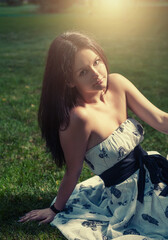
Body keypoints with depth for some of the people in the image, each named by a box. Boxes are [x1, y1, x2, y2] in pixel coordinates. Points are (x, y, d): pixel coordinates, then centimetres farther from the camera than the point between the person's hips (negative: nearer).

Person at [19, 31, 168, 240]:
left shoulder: (116, 84, -7)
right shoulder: (78, 116, -28)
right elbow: (73, 173, -14)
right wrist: (55, 210, -1)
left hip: (151, 170, 7)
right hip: (128, 197, -7)